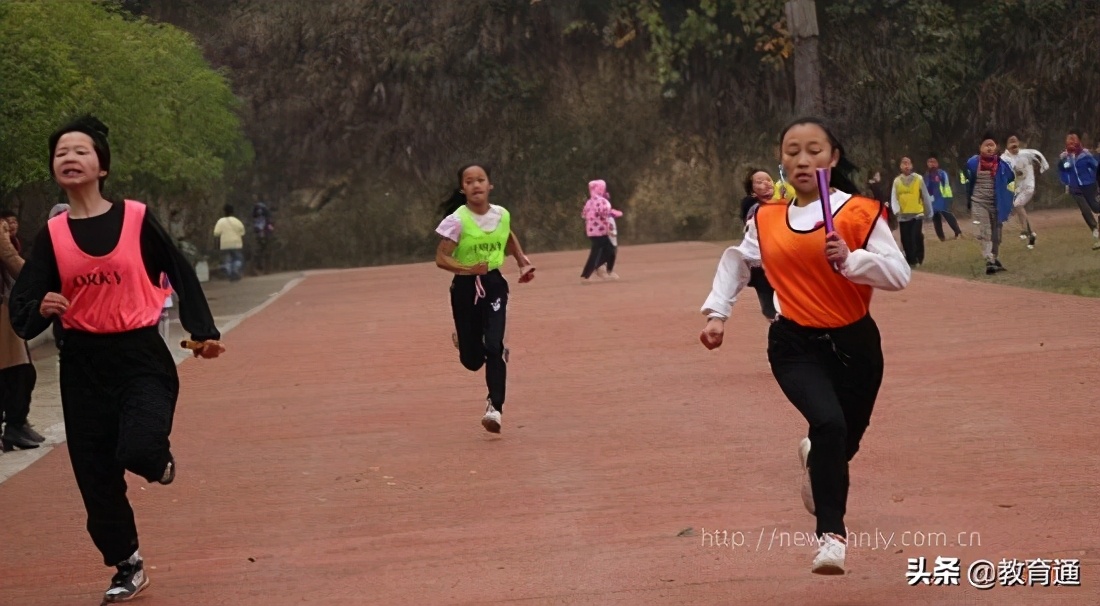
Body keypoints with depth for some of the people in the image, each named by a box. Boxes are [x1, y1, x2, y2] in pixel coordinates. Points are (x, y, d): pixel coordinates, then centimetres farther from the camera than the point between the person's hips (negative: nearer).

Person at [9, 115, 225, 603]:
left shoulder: (137, 219, -4)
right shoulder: (52, 235, 2)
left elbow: (180, 273, 5)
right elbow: (22, 309, -1)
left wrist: (203, 332, 0)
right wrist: (41, 309, -24)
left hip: (141, 354, -3)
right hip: (83, 362, 3)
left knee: (138, 451, -25)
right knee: (96, 474, 5)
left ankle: (159, 457, 15)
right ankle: (127, 566, 25)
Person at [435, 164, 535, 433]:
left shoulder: (502, 215, 0)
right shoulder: (457, 221, -14)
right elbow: (441, 258, -14)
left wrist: (522, 260, 14)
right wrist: (468, 269, -29)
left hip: (494, 285, 2)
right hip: (465, 289, -2)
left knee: (494, 346, -17)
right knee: (472, 360, 6)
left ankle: (495, 407, -12)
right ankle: (462, 339, 43)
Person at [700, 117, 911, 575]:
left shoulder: (861, 213, -7)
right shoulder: (767, 219, 3)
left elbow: (900, 274, -16)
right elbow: (737, 259, 22)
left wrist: (850, 259, -31)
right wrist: (716, 313, 12)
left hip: (855, 344, 0)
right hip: (795, 346, 0)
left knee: (844, 443, 14)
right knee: (829, 423, -26)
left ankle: (814, 456, 53)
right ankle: (831, 533, -16)